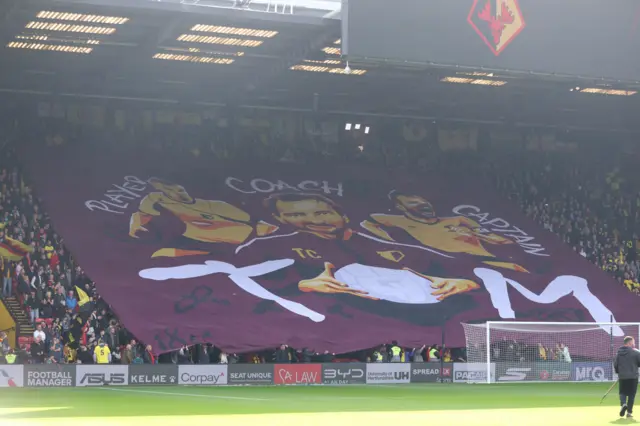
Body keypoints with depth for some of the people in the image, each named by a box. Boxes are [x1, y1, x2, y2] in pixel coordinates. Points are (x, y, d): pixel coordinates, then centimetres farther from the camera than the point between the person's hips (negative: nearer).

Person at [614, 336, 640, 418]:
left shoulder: (619, 353, 4)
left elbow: (615, 365, 7)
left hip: (622, 377, 3)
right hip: (633, 377, -2)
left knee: (622, 392, 14)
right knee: (631, 394, 5)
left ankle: (623, 404, -15)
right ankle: (629, 412, 4)